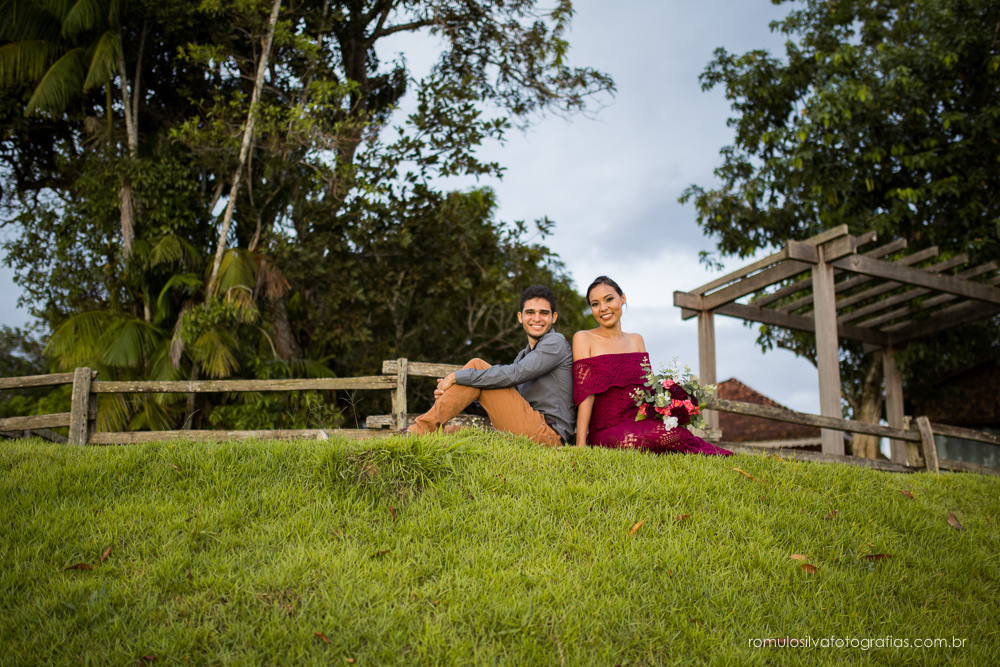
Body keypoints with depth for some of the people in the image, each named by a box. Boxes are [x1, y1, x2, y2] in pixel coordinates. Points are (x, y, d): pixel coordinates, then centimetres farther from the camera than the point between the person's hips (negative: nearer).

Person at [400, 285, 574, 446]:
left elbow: (513, 375, -16)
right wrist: (449, 389, 0)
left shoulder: (556, 342, -2)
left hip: (548, 435, -8)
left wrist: (455, 377, -12)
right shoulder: (523, 355, 26)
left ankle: (423, 429, -14)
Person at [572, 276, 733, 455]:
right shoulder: (583, 339, 4)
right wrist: (580, 445, -14)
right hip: (607, 431, -4)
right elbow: (585, 393, -5)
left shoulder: (636, 340, 19)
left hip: (642, 421, 5)